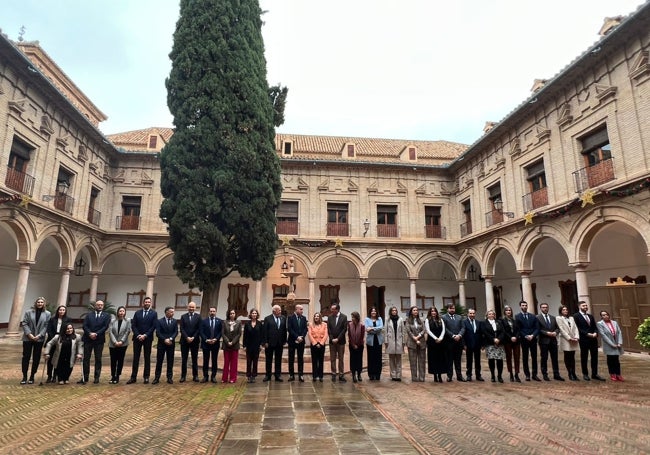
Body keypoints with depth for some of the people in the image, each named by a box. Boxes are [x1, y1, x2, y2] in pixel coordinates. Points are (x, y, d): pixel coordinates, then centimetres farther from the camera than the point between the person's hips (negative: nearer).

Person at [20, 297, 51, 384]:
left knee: (36, 358, 6)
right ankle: (24, 377, 11)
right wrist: (29, 334, -13)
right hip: (28, 338, 0)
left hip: (39, 339, 0)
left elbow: (46, 326, -2)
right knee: (26, 357, 2)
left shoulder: (47, 314, 2)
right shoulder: (28, 312, 3)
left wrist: (39, 335, -14)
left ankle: (32, 376, 16)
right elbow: (24, 324, -2)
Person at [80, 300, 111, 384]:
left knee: (98, 359, 3)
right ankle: (85, 377, 12)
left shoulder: (106, 315, 5)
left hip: (99, 339, -2)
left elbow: (105, 326, -5)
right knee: (86, 358, 4)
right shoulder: (89, 314, 11)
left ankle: (97, 377, 9)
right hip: (88, 339, 2)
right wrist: (90, 333, -14)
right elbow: (85, 325, 1)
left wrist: (96, 334, -15)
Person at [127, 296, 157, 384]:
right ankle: (133, 377, 10)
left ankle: (146, 377, 11)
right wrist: (138, 335, -10)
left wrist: (145, 335, -13)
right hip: (137, 338, 2)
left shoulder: (154, 313, 1)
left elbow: (154, 326, -6)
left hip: (148, 338, -2)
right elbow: (133, 325, 3)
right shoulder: (137, 312, 8)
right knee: (136, 358, 4)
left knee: (147, 358, 5)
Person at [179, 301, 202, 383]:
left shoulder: (198, 317, 2)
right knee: (184, 359, 5)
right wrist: (187, 337, -13)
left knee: (195, 359, 5)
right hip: (184, 341, 1)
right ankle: (183, 376, 12)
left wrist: (193, 337, -12)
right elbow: (182, 329, -2)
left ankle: (195, 376, 11)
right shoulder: (183, 316, 5)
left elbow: (199, 329, -2)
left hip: (195, 341, -1)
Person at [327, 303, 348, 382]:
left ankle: (341, 375, 9)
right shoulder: (330, 317, 3)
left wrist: (338, 339, -12)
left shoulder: (344, 317, -5)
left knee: (341, 358, 4)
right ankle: (333, 374, 13)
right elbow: (329, 329, 2)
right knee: (332, 359, 5)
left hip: (341, 341, -2)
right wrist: (332, 339, -8)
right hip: (332, 341, 2)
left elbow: (344, 329, -8)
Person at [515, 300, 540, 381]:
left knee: (534, 357, 6)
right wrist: (526, 336, -15)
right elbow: (518, 329, -6)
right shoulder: (517, 317, -1)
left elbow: (537, 328, 3)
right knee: (525, 358, 4)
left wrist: (532, 335, -13)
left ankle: (534, 375, 13)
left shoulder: (533, 317, 10)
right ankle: (527, 375, 10)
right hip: (524, 340, -3)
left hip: (533, 339, 3)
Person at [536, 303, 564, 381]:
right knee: (544, 359, 3)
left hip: (553, 340, 5)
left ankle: (556, 375, 15)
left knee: (555, 358, 7)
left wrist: (555, 332, -9)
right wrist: (547, 333, -18)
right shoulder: (537, 318, -4)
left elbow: (557, 327, 11)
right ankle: (545, 375, 11)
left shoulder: (553, 317, 14)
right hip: (544, 340, -5)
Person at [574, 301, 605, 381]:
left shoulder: (590, 316, 17)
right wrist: (587, 334, -17)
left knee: (594, 357, 7)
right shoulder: (576, 316, -5)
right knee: (584, 357, 4)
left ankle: (594, 374, 16)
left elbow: (595, 327, 13)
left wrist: (595, 333, -7)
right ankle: (585, 374, 13)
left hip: (593, 339, 6)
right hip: (584, 340, -6)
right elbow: (578, 328, -11)